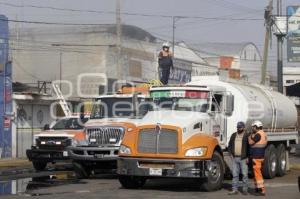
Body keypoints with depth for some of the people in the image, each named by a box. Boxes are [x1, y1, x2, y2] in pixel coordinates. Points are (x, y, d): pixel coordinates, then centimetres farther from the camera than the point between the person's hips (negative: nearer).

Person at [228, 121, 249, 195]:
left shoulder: (247, 136, -3)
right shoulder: (233, 135, 11)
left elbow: (250, 147, -6)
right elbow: (230, 145, 17)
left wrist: (248, 157, -11)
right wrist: (231, 154, 4)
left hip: (243, 158, -4)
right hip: (235, 158, 4)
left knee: (245, 174, 1)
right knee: (235, 174, 4)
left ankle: (245, 190, 9)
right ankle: (234, 190, 7)